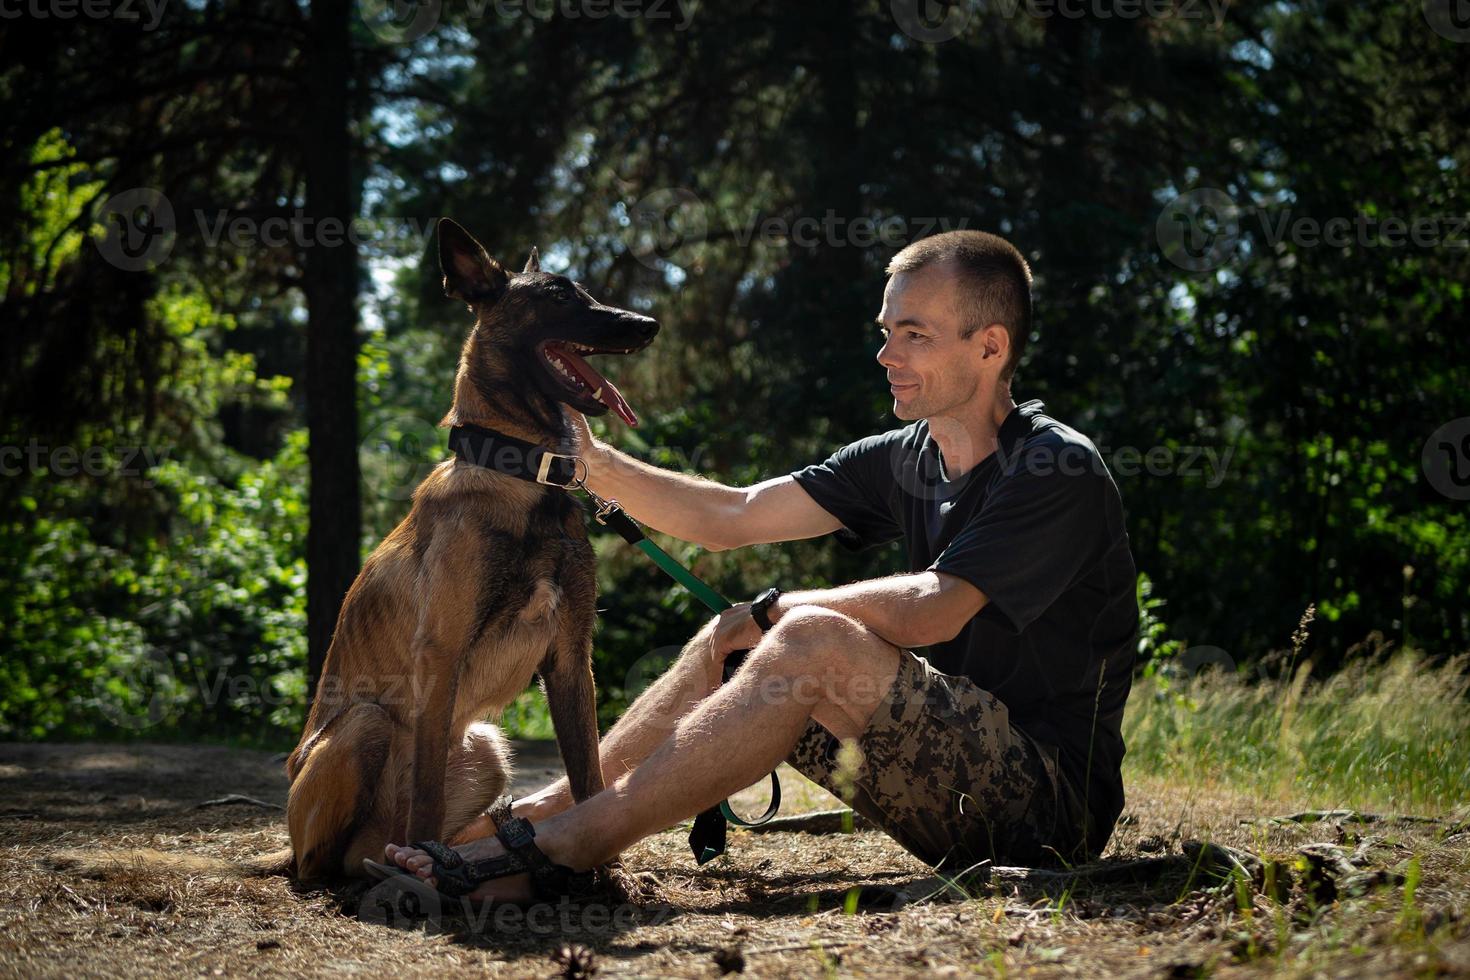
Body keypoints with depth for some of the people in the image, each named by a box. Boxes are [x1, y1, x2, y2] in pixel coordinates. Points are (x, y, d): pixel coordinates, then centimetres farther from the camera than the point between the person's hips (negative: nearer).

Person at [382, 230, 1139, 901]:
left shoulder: (1060, 471, -13)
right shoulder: (901, 460, 11)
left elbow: (927, 612, -23)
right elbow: (730, 518, 6)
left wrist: (778, 612, -10)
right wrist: (592, 462, -7)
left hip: (1051, 793, -8)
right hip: (960, 762, 8)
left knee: (811, 643, -27)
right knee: (723, 647, -1)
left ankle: (563, 847, -27)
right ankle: (543, 811, -10)